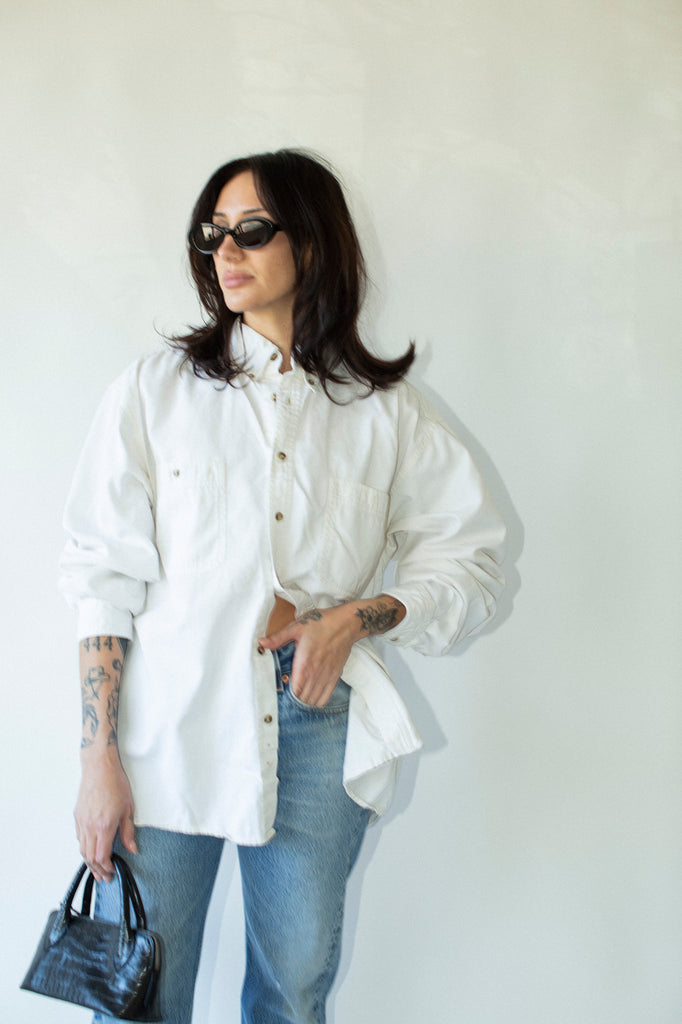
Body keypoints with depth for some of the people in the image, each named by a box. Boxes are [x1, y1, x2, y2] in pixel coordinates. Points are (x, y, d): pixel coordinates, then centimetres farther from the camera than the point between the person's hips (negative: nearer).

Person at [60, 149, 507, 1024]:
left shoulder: (384, 411, 5)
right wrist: (99, 760, -7)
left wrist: (358, 615, -10)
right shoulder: (154, 390, 2)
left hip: (319, 729, 1)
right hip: (169, 727, -1)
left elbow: (469, 564, 8)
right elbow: (103, 581, -2)